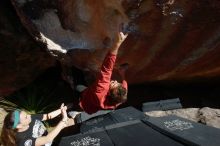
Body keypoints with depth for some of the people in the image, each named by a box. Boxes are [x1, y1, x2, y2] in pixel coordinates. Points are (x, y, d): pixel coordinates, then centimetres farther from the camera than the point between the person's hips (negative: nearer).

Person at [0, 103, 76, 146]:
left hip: (52, 139, 6)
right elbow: (48, 139, -39)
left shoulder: (31, 118, -16)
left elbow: (47, 116, -4)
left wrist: (60, 110, -20)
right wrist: (63, 120, -41)